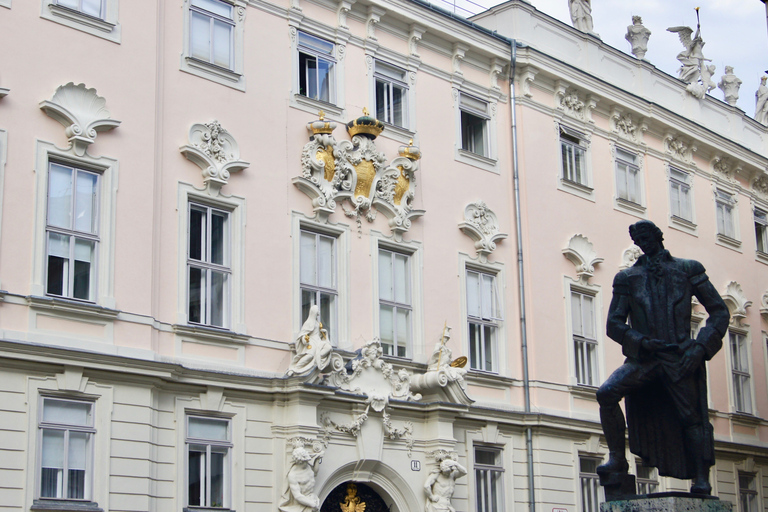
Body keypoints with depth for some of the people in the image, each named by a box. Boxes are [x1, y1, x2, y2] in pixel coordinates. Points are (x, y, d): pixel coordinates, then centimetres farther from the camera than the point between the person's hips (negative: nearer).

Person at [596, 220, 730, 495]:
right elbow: (614, 324, 10)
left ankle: (701, 478, 2)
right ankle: (617, 458, -11)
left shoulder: (688, 270, 11)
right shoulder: (628, 277, 15)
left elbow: (719, 311, 8)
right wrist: (643, 342, -9)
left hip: (680, 358, -1)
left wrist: (700, 347, -7)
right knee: (606, 392, -20)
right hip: (644, 358, 1)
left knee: (691, 416, -7)